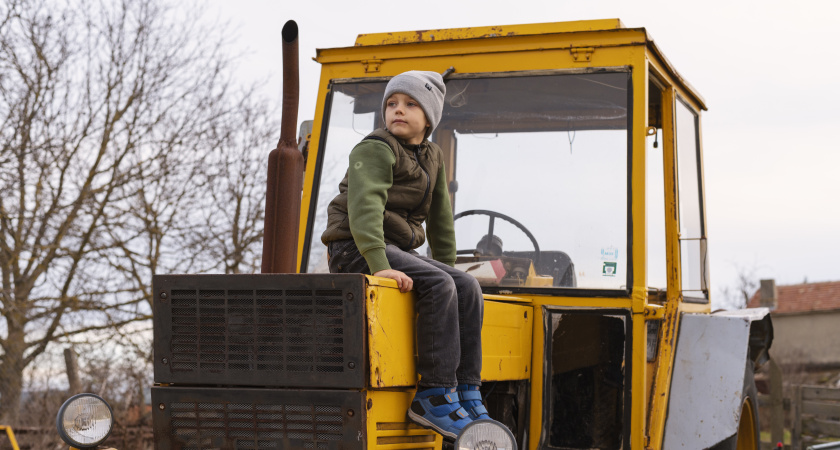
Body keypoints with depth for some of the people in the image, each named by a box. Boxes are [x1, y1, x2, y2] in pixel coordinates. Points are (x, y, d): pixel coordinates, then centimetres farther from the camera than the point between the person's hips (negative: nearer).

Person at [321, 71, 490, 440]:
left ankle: (466, 394, -9)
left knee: (468, 288, -9)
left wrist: (447, 269, 19)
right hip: (355, 249, -8)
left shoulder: (433, 157, 14)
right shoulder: (375, 150, -12)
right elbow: (365, 206, -26)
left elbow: (440, 219, 22)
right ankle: (434, 397, -24)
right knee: (437, 286, -27)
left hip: (396, 250, 8)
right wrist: (379, 265, -37)